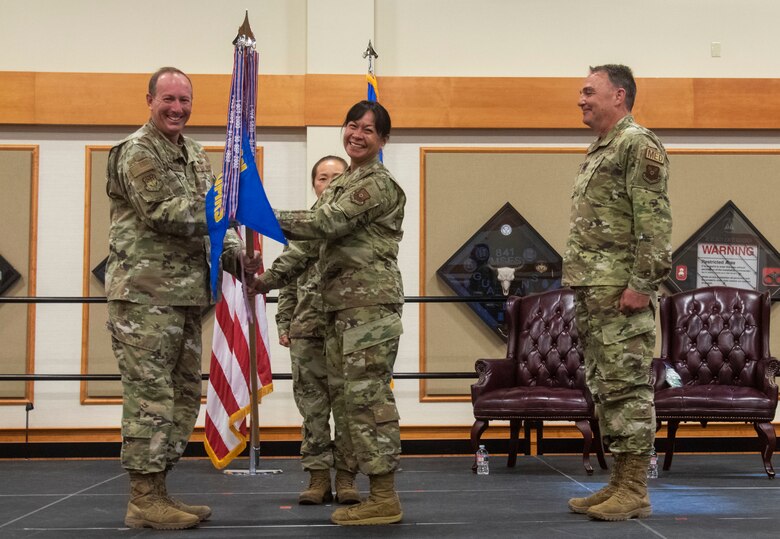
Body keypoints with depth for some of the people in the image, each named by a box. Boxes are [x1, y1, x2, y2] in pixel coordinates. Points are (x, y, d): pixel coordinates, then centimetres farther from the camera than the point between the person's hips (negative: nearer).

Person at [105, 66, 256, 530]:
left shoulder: (195, 154, 19)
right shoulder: (136, 152, -6)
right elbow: (162, 212, -18)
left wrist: (230, 247, -1)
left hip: (186, 293, 9)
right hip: (145, 294, -9)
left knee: (184, 395, 11)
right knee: (150, 394, -7)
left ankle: (156, 490, 20)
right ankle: (144, 499, 1)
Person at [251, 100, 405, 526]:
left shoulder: (377, 183, -7)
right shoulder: (342, 183, 22)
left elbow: (327, 222, -16)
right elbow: (323, 227, 20)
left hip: (370, 303, -10)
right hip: (341, 305, 10)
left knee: (367, 394, -10)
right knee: (344, 395, 9)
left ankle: (385, 498, -5)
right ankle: (372, 492, 15)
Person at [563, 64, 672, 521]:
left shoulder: (638, 144, -8)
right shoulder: (599, 152, 21)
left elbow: (655, 222, -16)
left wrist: (642, 284, -21)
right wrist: (583, 288, 18)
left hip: (622, 292, -10)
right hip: (594, 291, 10)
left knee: (628, 389, -6)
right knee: (606, 389, 11)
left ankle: (635, 491, 0)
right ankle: (620, 483, 18)